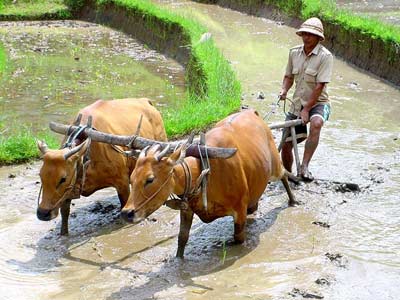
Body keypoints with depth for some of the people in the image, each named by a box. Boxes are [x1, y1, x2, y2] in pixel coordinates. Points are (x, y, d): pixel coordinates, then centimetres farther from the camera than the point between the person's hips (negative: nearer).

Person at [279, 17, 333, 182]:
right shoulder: (294, 52, 1)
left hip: (317, 103, -5)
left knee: (316, 123, -39)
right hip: (297, 103, 5)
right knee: (286, 144, 3)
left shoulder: (325, 56, -15)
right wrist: (284, 90, -7)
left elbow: (319, 86, -18)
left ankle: (304, 167, -36)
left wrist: (306, 109, -19)